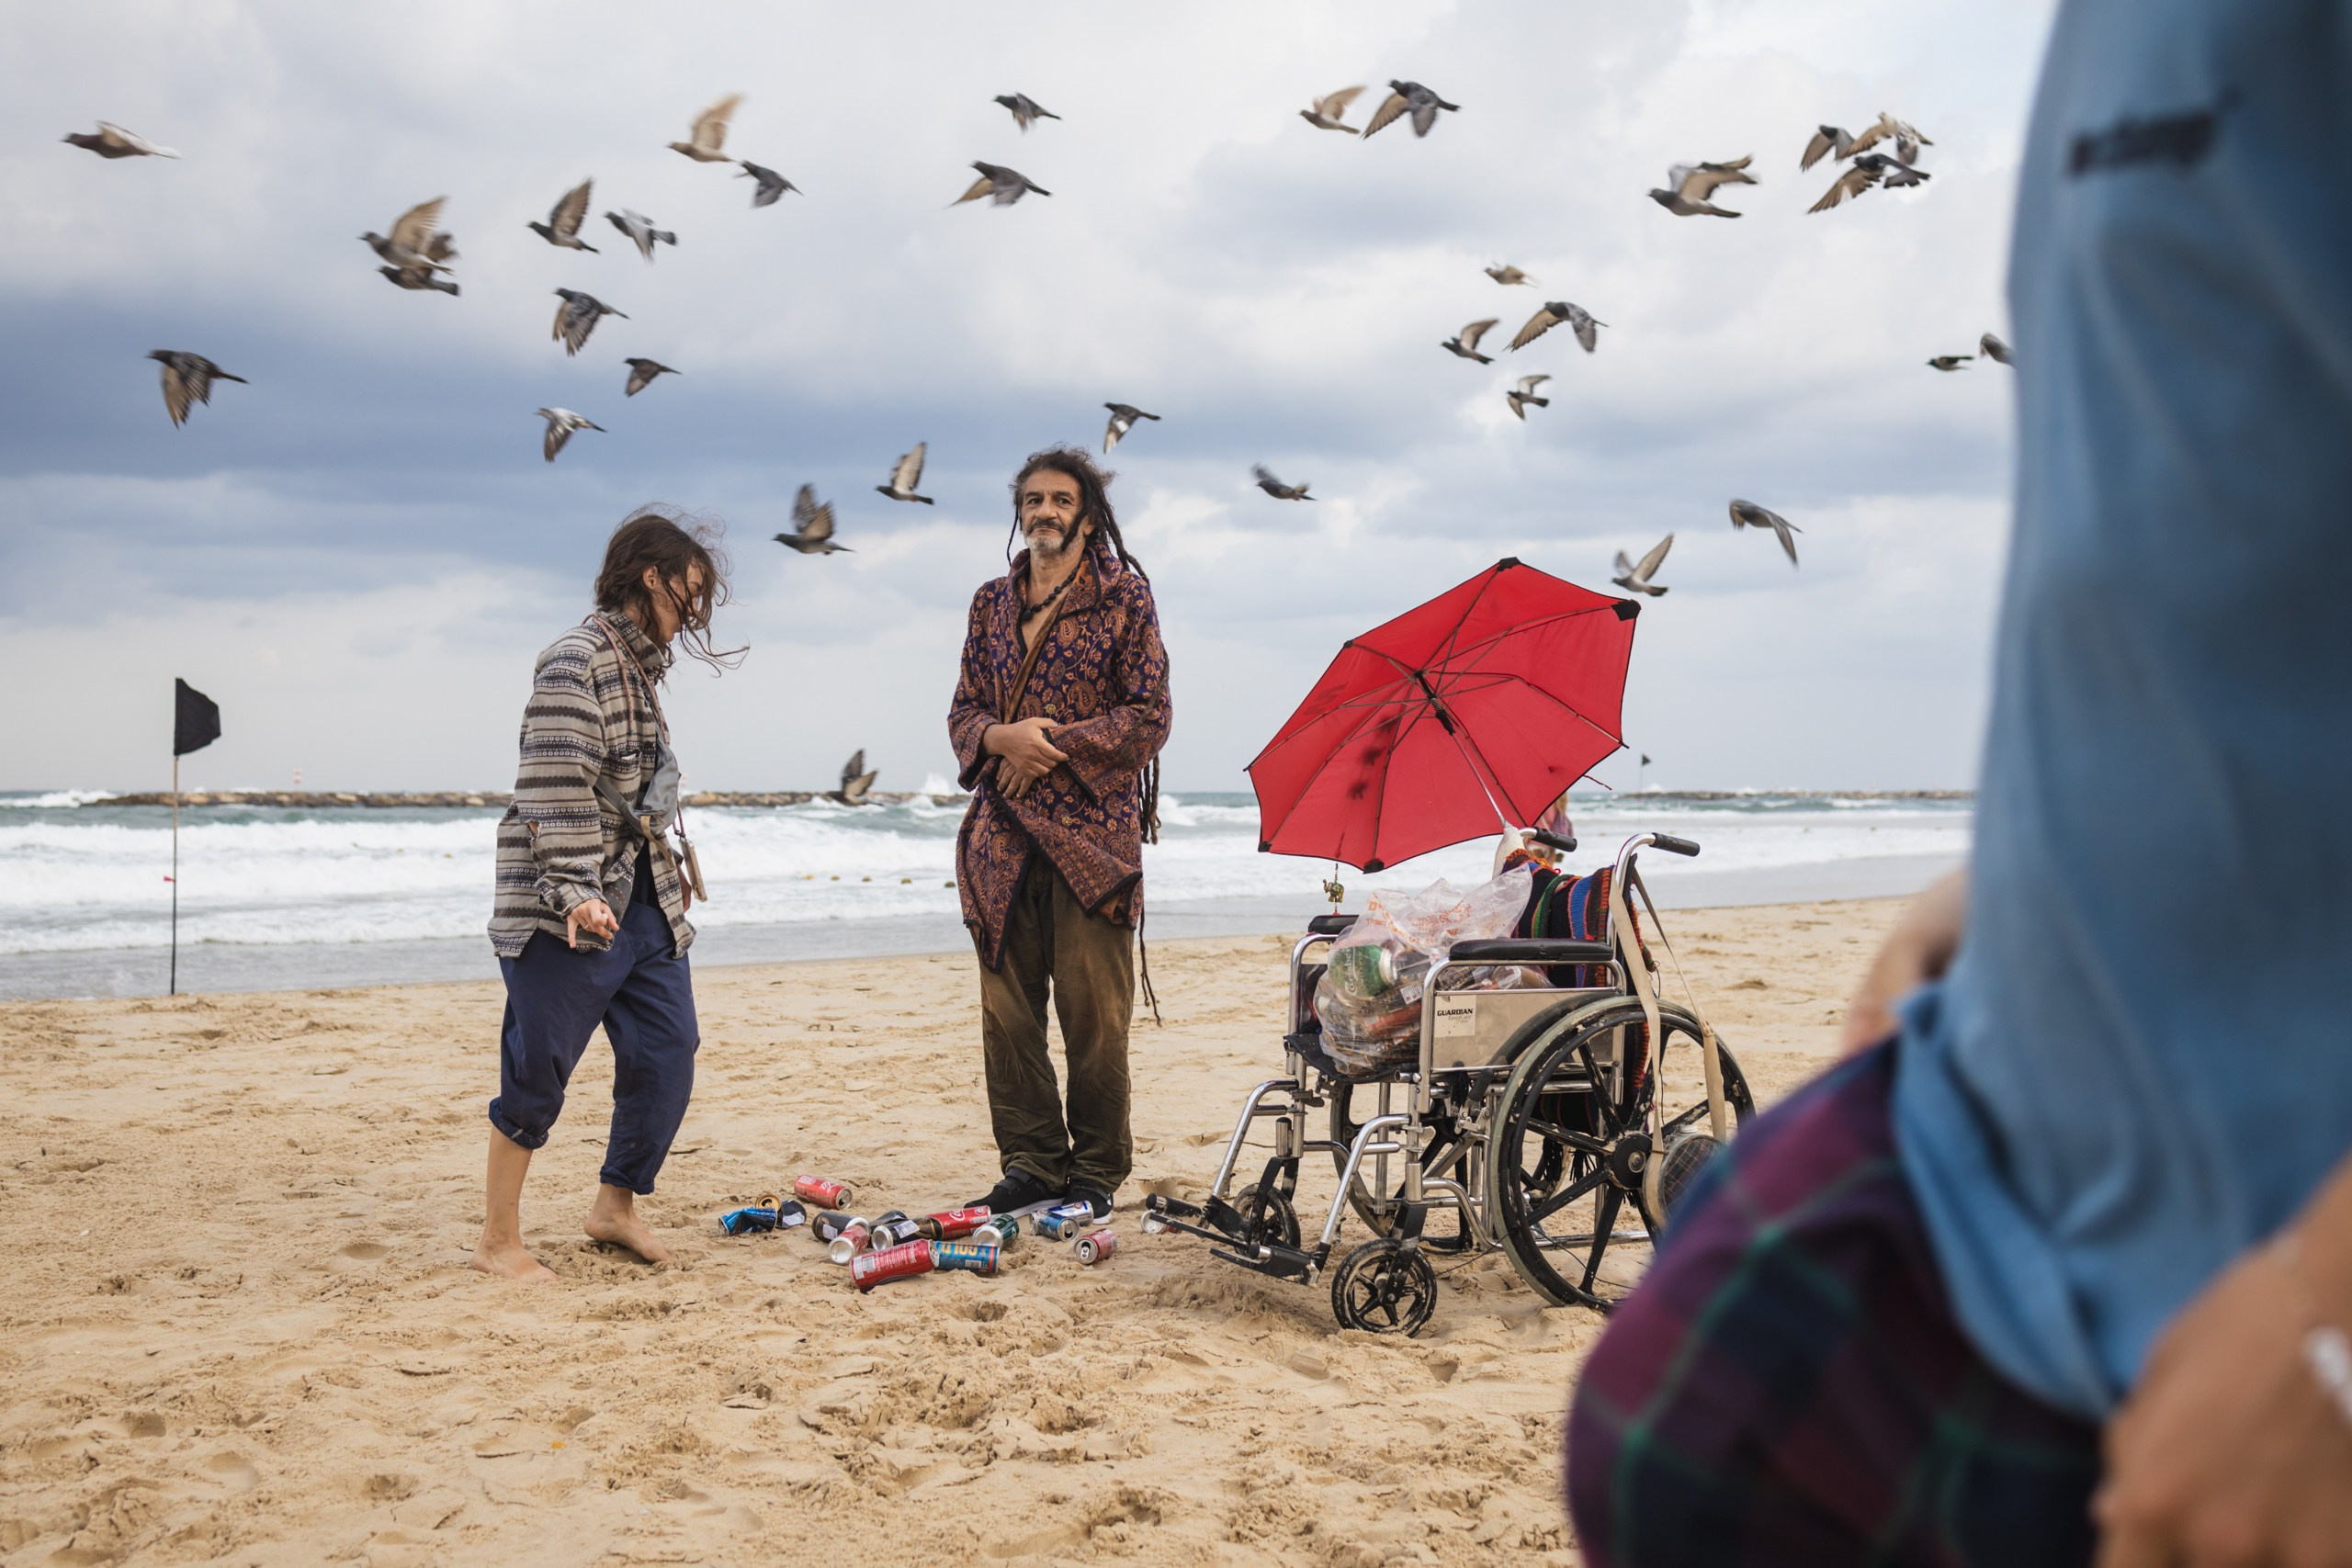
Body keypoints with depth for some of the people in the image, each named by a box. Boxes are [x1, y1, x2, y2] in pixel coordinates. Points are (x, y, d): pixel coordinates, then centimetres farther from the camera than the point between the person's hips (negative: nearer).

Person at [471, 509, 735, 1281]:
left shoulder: (642, 665, 15)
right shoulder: (578, 659, -13)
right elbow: (556, 790, -20)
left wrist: (668, 862, 22)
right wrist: (575, 893, -25)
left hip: (646, 904, 9)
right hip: (573, 913, -9)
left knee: (667, 1054, 8)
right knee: (537, 1072, -2)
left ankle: (616, 1207, 25)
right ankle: (498, 1242, 9)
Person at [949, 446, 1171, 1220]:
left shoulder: (1123, 596, 3)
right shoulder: (992, 602, 16)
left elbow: (1150, 717, -2)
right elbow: (963, 710, 16)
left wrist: (1053, 746, -10)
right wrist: (1002, 739, -7)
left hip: (1092, 831, -4)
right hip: (1003, 832, 4)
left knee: (1094, 1012, -3)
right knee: (1007, 1010, 4)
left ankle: (1096, 1173, 8)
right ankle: (1030, 1163, 13)